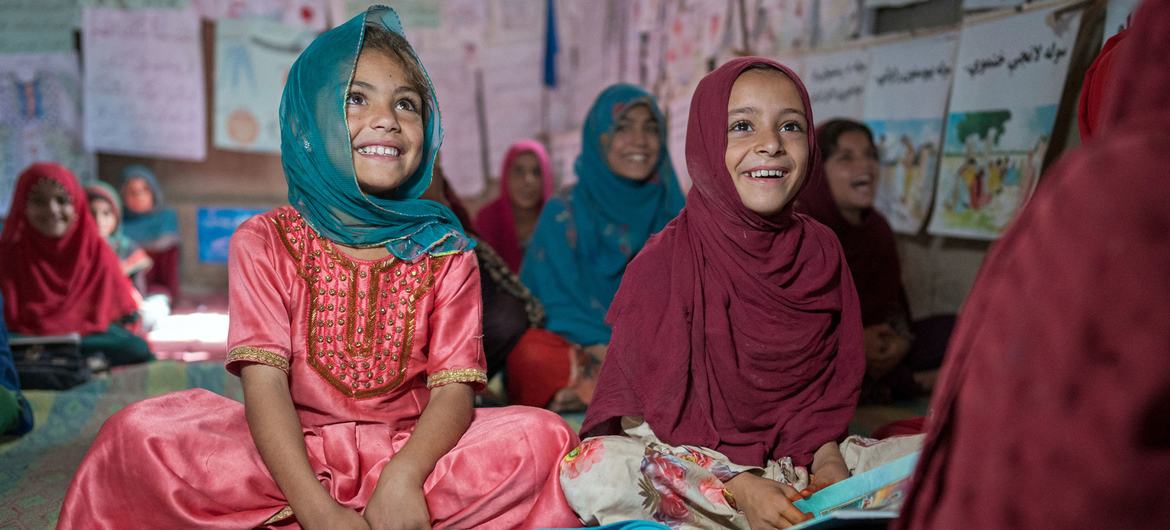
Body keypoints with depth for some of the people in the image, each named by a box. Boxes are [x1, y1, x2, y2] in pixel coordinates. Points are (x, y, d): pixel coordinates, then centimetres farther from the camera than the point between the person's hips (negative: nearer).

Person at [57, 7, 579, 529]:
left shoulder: (444, 250, 2)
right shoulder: (265, 242, 0)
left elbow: (454, 388, -7)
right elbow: (265, 383, -12)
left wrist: (404, 476, -29)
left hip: (410, 449, 2)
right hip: (294, 454, -1)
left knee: (542, 436, -25)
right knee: (138, 433, -22)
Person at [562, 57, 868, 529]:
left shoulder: (821, 252, 4)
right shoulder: (666, 261, -10)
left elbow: (836, 380, 10)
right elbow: (656, 406, -12)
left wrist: (827, 456, -9)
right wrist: (739, 489, -24)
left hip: (798, 461, 4)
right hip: (686, 463, -3)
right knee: (593, 468, -33)